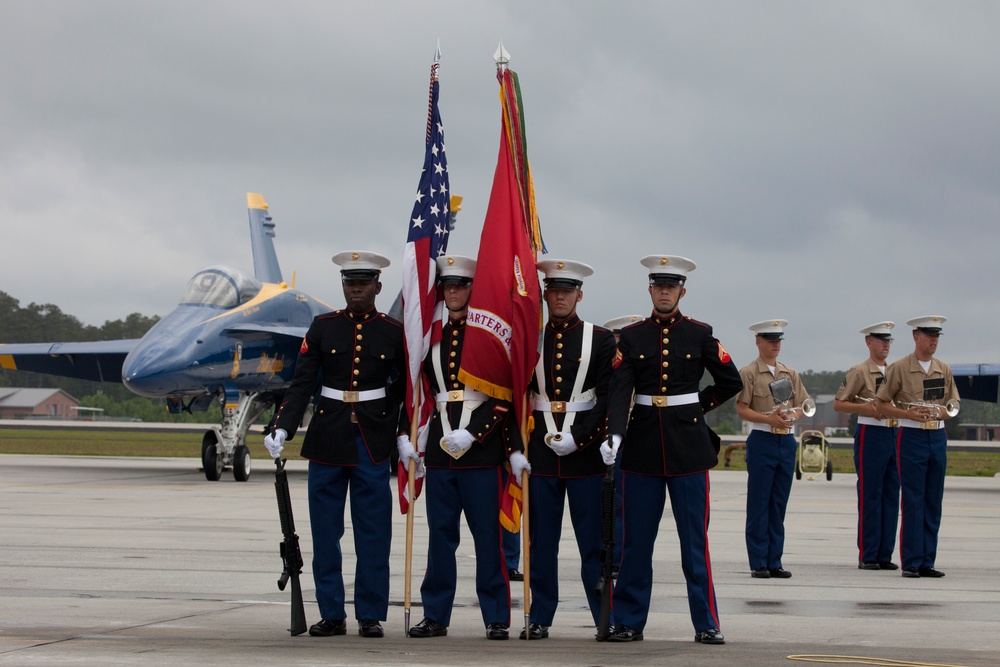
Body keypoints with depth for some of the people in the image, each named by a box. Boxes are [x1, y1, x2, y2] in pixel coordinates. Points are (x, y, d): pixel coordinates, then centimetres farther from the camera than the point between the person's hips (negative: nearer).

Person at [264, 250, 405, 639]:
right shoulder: (322, 328, 5)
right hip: (328, 440, 1)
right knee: (325, 532, 3)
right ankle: (332, 615, 10)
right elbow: (302, 384, 0)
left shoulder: (394, 333, 3)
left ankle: (370, 616, 7)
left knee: (373, 533, 0)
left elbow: (407, 387, 10)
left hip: (373, 442, -1)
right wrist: (282, 428, -11)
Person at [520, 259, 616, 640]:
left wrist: (577, 437, -12)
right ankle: (540, 618, 9)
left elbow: (607, 398, -3)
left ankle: (606, 616, 4)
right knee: (542, 539, 3)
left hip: (587, 450, -2)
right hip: (542, 449, 2)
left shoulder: (601, 340, 3)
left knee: (593, 538, -1)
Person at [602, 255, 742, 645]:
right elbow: (619, 390, -7)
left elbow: (730, 382, 11)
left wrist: (698, 407, 7)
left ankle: (706, 624, 5)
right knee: (636, 539, 3)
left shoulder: (700, 334, 4)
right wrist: (614, 434, -21)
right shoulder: (631, 337, 3)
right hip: (643, 446, 1)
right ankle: (629, 622, 10)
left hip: (688, 443, -1)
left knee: (695, 539, 0)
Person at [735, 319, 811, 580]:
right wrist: (770, 419, -19)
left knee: (779, 505, 7)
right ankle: (758, 563, 1)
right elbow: (742, 410, -7)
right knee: (759, 505, -3)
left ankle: (774, 562, 11)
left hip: (787, 441, 5)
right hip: (762, 441, -5)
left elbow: (801, 405, 14)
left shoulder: (790, 374, 13)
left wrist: (791, 417, -8)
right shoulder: (749, 373, -2)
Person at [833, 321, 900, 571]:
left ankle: (884, 555, 10)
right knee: (869, 498, -4)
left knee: (891, 496, 5)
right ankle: (867, 556, -1)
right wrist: (865, 408, -17)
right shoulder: (860, 372, -3)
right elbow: (838, 404, -4)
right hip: (870, 435, -6)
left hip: (893, 434, 6)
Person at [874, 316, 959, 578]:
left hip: (938, 436, 5)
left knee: (933, 502, 5)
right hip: (911, 436, -5)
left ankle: (927, 562, 10)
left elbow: (954, 405, 16)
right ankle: (911, 563, -1)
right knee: (913, 502, -5)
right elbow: (880, 403, -1)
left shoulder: (944, 370, 10)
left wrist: (942, 412, -6)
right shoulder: (899, 368, -3)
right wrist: (909, 414, -14)